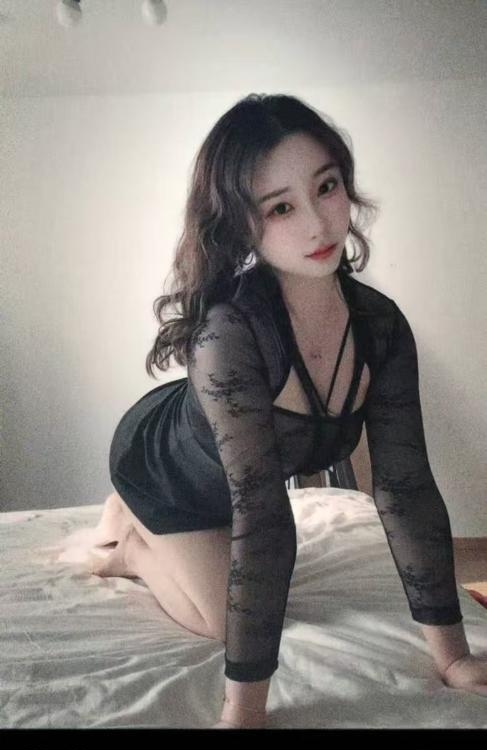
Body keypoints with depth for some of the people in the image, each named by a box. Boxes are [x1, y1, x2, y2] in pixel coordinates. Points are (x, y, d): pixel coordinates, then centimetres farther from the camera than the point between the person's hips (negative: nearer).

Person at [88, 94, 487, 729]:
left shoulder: (380, 324, -25)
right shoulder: (229, 332, -44)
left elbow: (406, 487, -23)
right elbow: (262, 515, -43)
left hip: (216, 468, 6)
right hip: (157, 460, -5)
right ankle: (134, 547, 24)